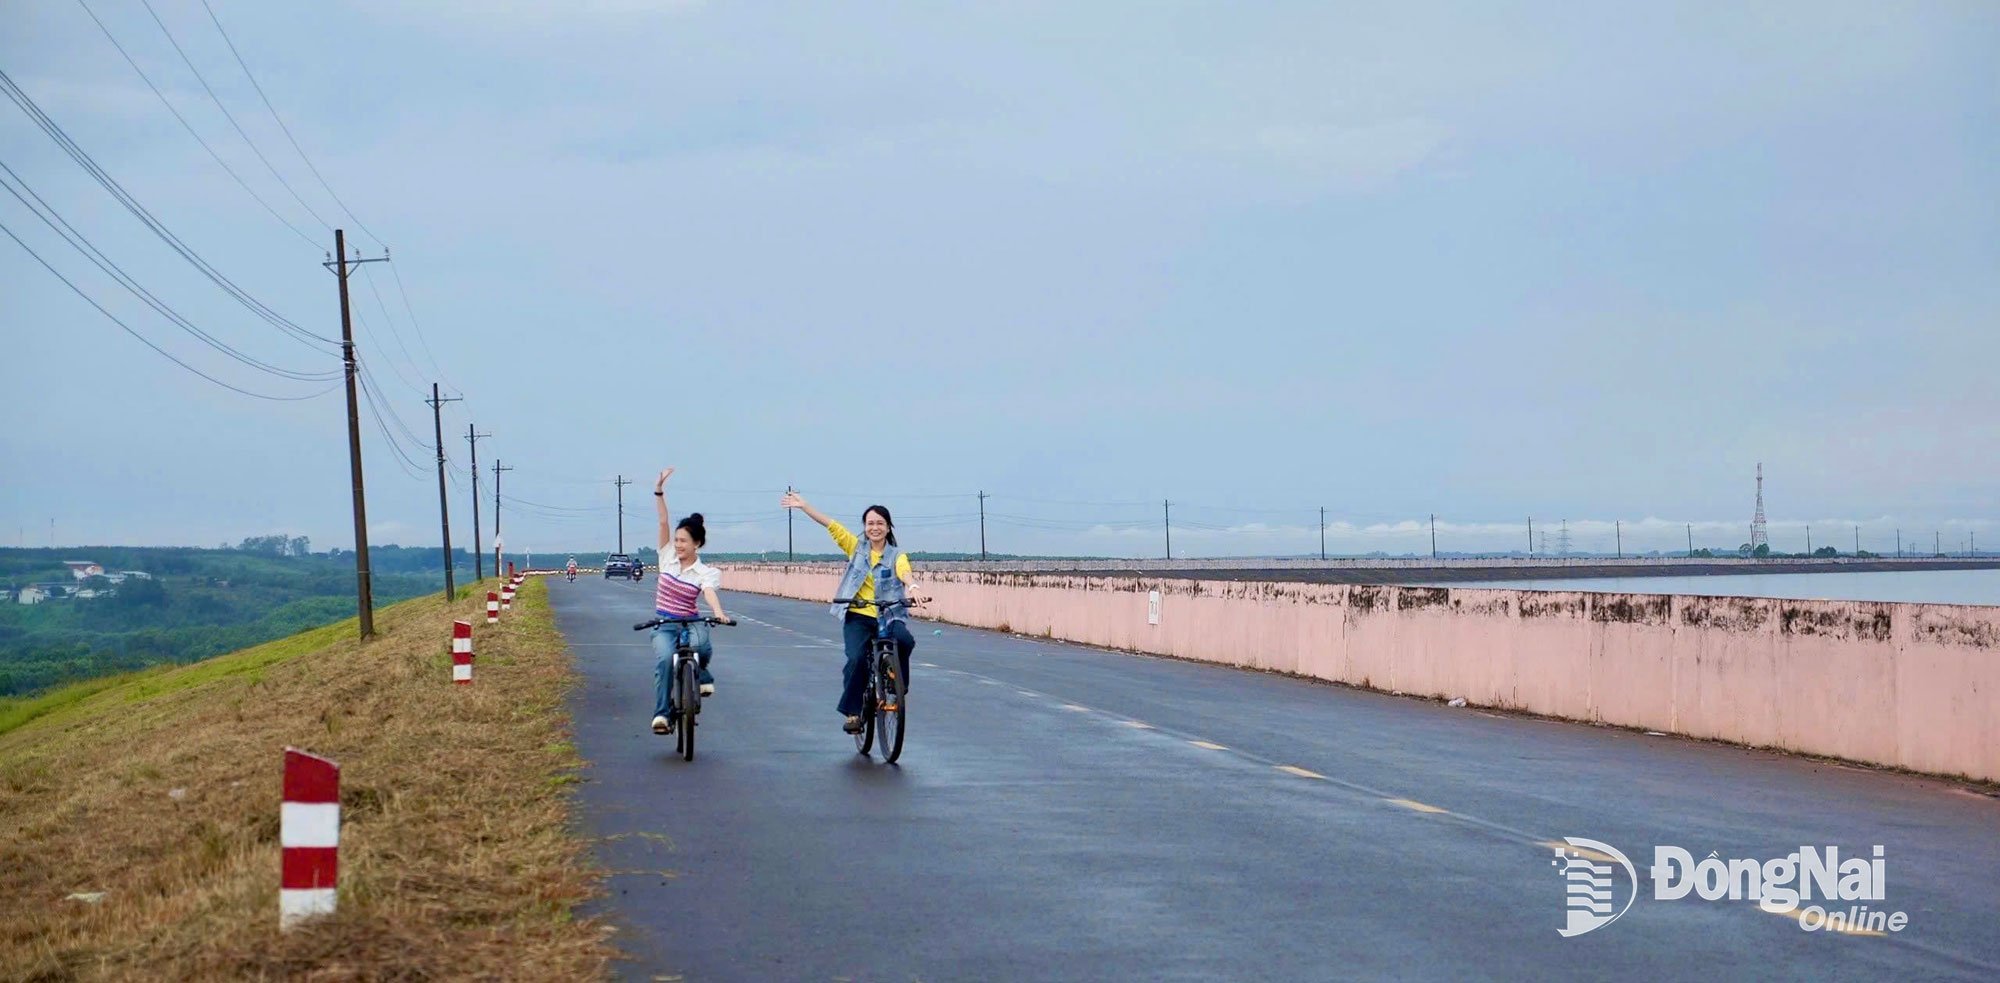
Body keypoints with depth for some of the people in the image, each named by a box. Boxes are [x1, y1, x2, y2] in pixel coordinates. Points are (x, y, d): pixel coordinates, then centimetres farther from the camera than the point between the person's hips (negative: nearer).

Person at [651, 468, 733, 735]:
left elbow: (710, 593, -25)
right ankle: (662, 713, -24)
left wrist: (719, 613, -47)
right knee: (664, 658, -29)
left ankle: (701, 673, 2)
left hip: (690, 622, -2)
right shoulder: (667, 557, 2)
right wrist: (659, 490, -15)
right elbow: (663, 522, -5)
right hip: (664, 625, 2)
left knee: (701, 646, -34)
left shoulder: (705, 573, -5)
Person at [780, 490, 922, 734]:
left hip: (889, 616, -1)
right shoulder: (856, 547, 10)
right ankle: (852, 712, -7)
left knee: (904, 640, -31)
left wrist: (911, 586, -41)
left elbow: (904, 572, -18)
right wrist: (803, 505, 0)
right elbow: (830, 525, 5)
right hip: (858, 616, 1)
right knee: (857, 658, -21)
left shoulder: (896, 555, 4)